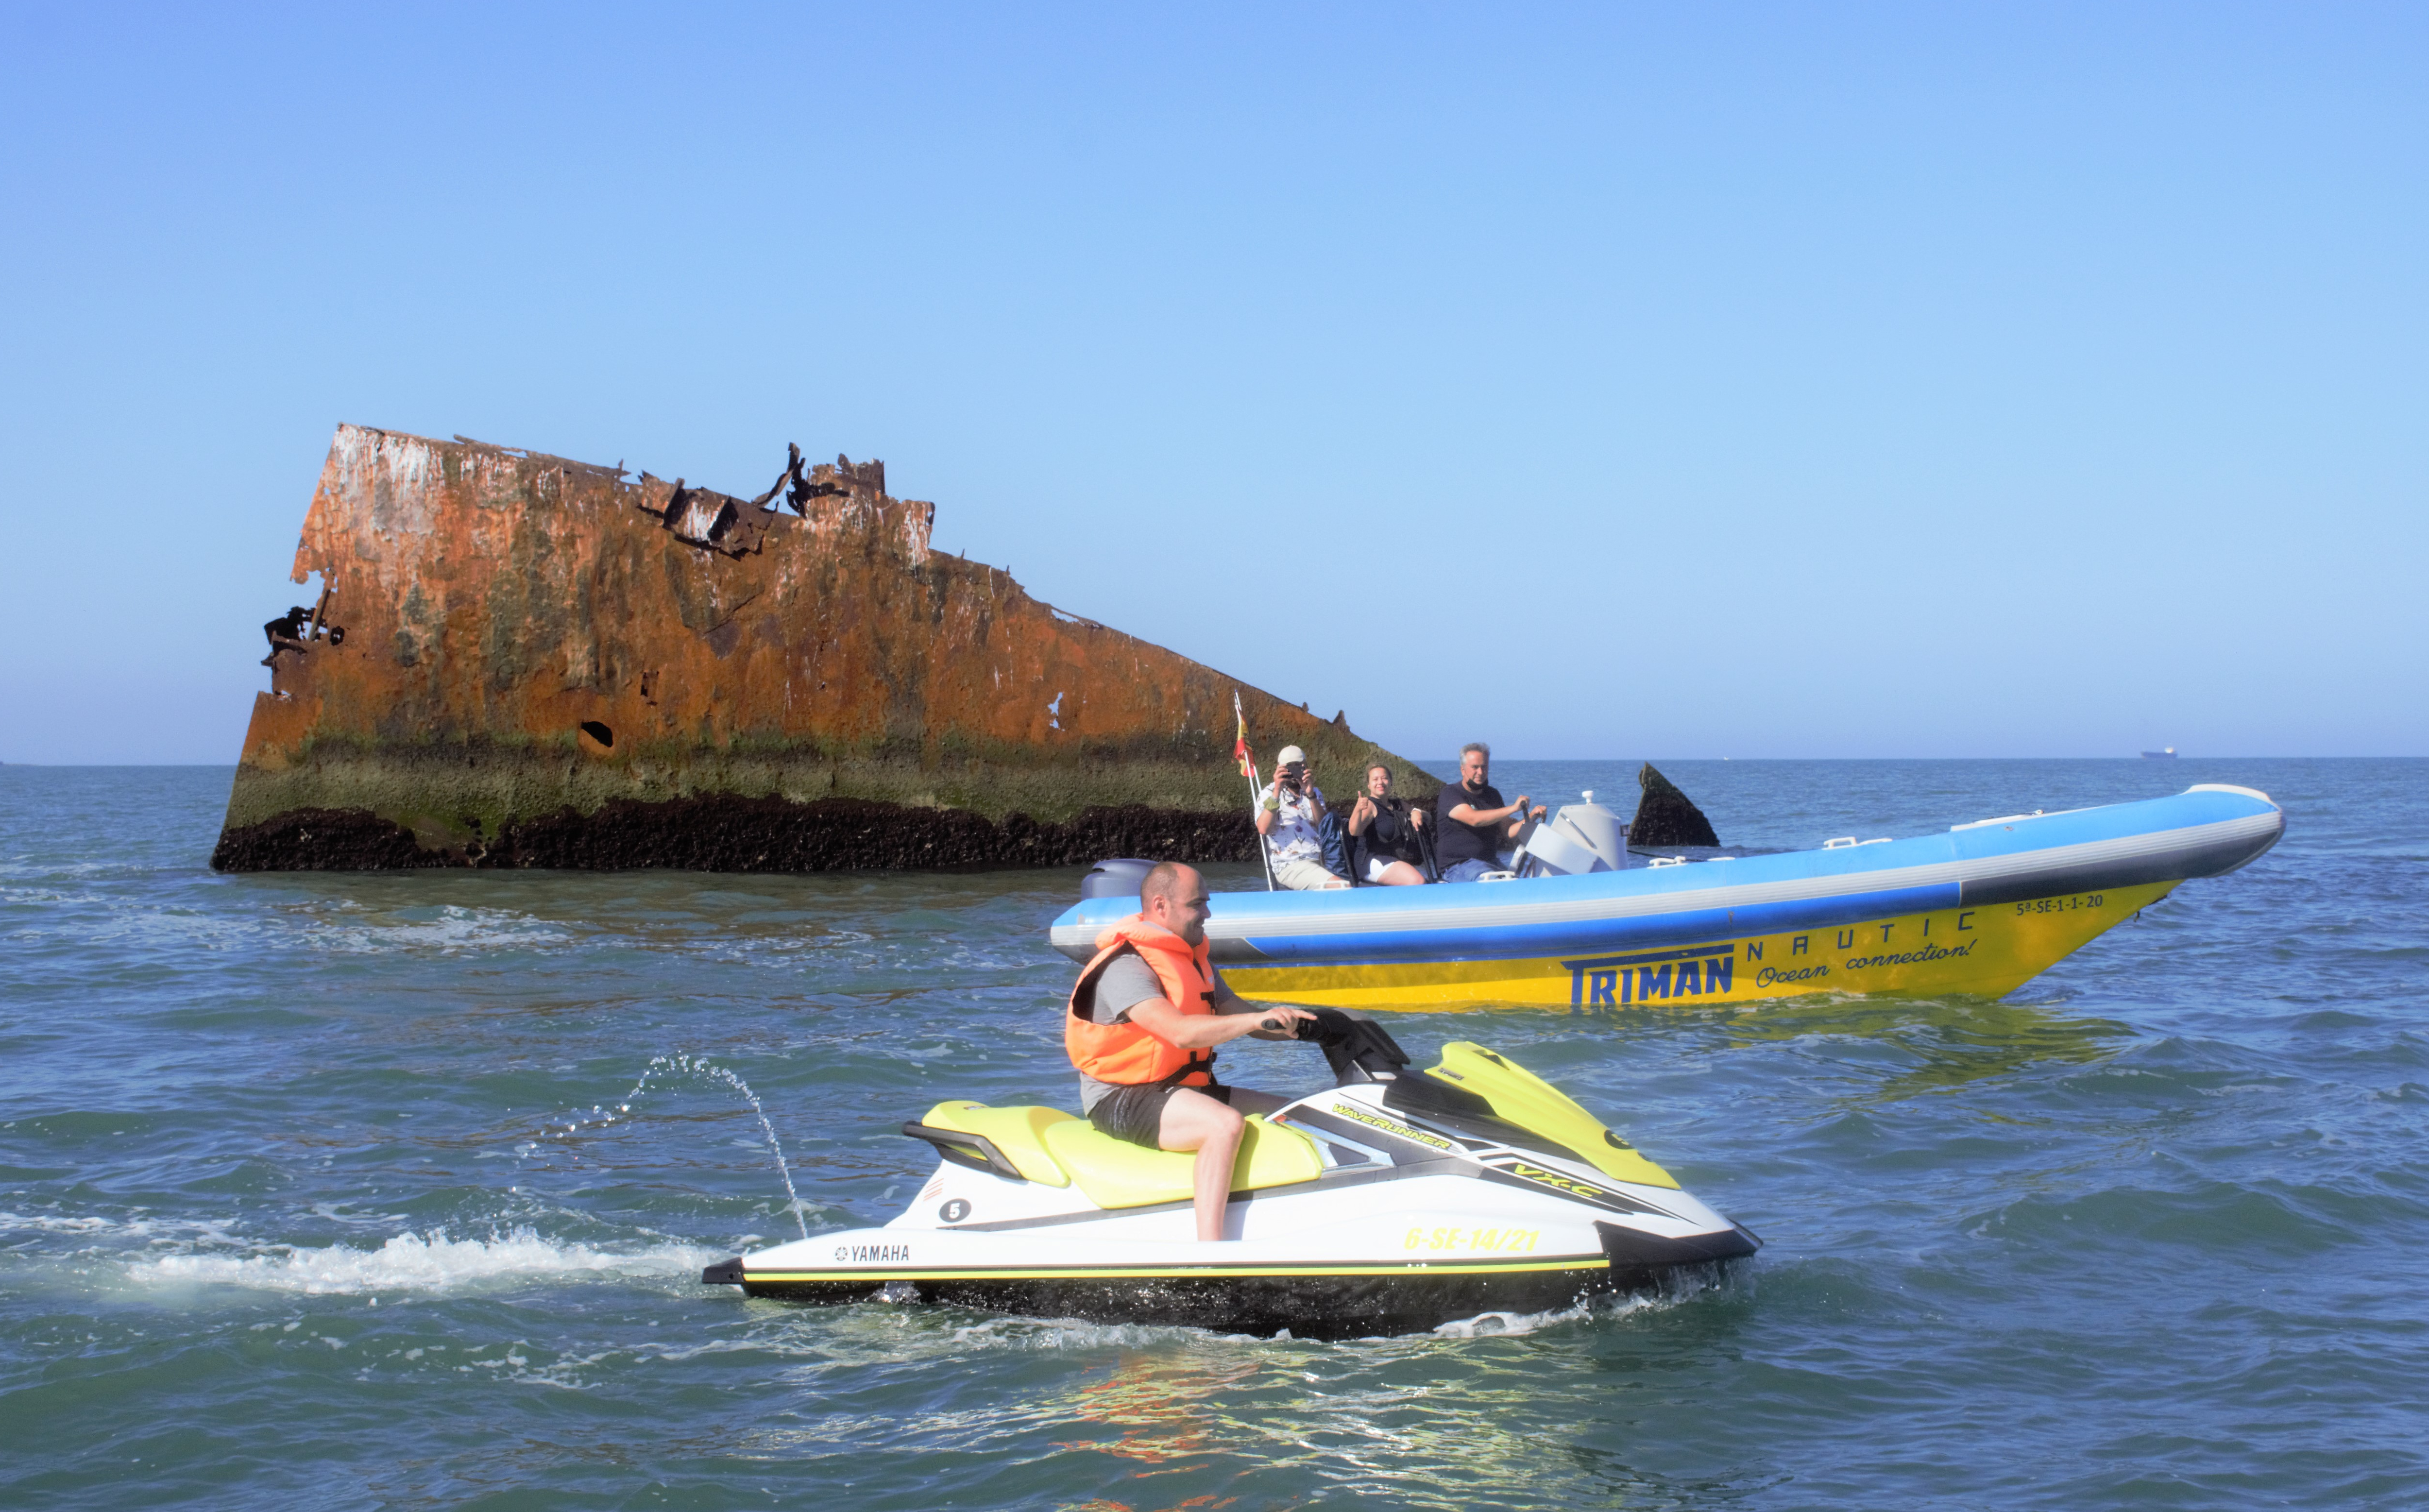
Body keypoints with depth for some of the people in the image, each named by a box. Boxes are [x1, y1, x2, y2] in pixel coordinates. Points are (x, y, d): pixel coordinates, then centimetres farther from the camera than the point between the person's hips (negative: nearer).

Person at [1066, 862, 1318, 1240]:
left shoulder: (1192, 958, 13)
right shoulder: (1124, 967, -19)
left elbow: (1236, 1012, 16)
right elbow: (1181, 1032, -32)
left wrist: (1295, 1023, -2)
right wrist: (1259, 1019, -35)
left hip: (1184, 1088, 10)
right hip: (1120, 1100, -10)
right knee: (1226, 1123, -33)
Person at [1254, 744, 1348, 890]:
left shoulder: (1315, 793, 20)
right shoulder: (1269, 794, 6)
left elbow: (1324, 827, 3)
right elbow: (1263, 829, -13)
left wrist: (1311, 795, -10)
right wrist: (1276, 793, -20)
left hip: (1321, 861, 6)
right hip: (1290, 866, -6)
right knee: (1342, 887, -31)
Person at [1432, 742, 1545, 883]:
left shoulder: (1492, 794, 19)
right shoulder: (1450, 794, -5)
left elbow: (1507, 831, 15)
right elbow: (1474, 819, -23)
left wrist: (1531, 817, -4)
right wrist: (1513, 808, -26)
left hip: (1491, 862, 7)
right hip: (1459, 865, -7)